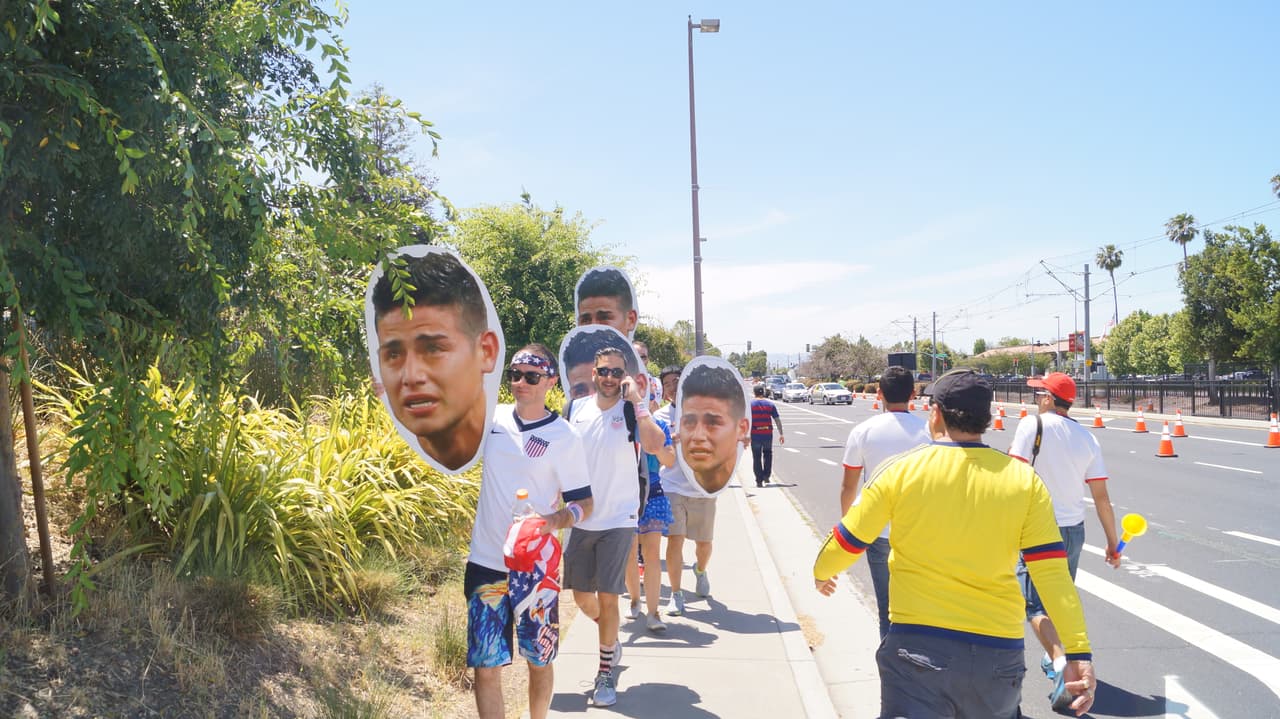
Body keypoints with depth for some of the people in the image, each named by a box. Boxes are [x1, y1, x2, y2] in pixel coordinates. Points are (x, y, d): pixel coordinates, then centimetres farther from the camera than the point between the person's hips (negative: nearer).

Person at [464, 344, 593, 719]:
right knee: (486, 667, 2)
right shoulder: (492, 418, 2)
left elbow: (584, 503, -4)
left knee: (539, 660, 13)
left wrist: (553, 521, -24)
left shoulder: (565, 437, -7)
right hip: (486, 564, 2)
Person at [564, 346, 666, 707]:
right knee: (582, 597, 12)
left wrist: (637, 401, -26)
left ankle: (606, 671, 17)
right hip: (579, 519, 4)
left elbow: (655, 445, -28)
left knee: (608, 598, 0)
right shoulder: (577, 408, 2)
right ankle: (611, 637, 42)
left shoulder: (632, 411, -9)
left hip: (617, 520, -4)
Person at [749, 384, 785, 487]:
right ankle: (766, 475, 15)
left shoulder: (750, 404, -1)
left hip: (755, 435, -2)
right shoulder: (770, 405, 4)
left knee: (757, 457, 6)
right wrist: (781, 434, 4)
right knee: (768, 454, 23)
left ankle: (759, 481, 4)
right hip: (768, 435, 2)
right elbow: (777, 420, 1)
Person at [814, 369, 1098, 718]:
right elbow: (1052, 573, -6)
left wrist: (821, 572, 23)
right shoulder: (1025, 480, -2)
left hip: (918, 645, -3)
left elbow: (846, 542, 3)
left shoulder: (901, 470, -6)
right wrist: (1078, 651, -2)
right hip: (999, 651, 4)